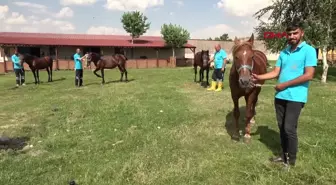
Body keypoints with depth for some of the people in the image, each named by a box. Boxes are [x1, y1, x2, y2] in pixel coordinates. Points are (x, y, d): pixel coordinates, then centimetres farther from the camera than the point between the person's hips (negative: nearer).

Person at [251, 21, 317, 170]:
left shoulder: (309, 50, -6)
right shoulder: (283, 52, 12)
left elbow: (308, 75, -14)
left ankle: (291, 160, 15)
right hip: (280, 96, 6)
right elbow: (275, 73, 9)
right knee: (281, 127, 12)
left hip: (295, 97, -6)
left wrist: (285, 84, -14)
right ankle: (284, 155, 28)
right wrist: (259, 77, -6)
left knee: (289, 128, -4)